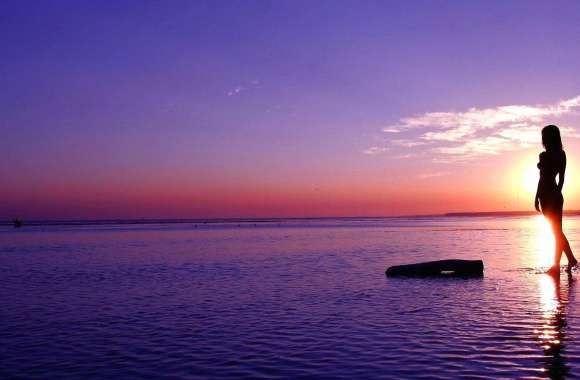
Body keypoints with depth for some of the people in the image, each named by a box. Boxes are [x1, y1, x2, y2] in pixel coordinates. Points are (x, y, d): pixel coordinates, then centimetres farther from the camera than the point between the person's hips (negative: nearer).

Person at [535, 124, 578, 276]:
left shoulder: (544, 156, -13)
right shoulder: (562, 155, 9)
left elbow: (542, 179, -16)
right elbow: (561, 178, 13)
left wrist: (537, 198, -13)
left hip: (547, 196, -7)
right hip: (557, 195, 7)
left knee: (557, 232, -2)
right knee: (558, 231, 12)